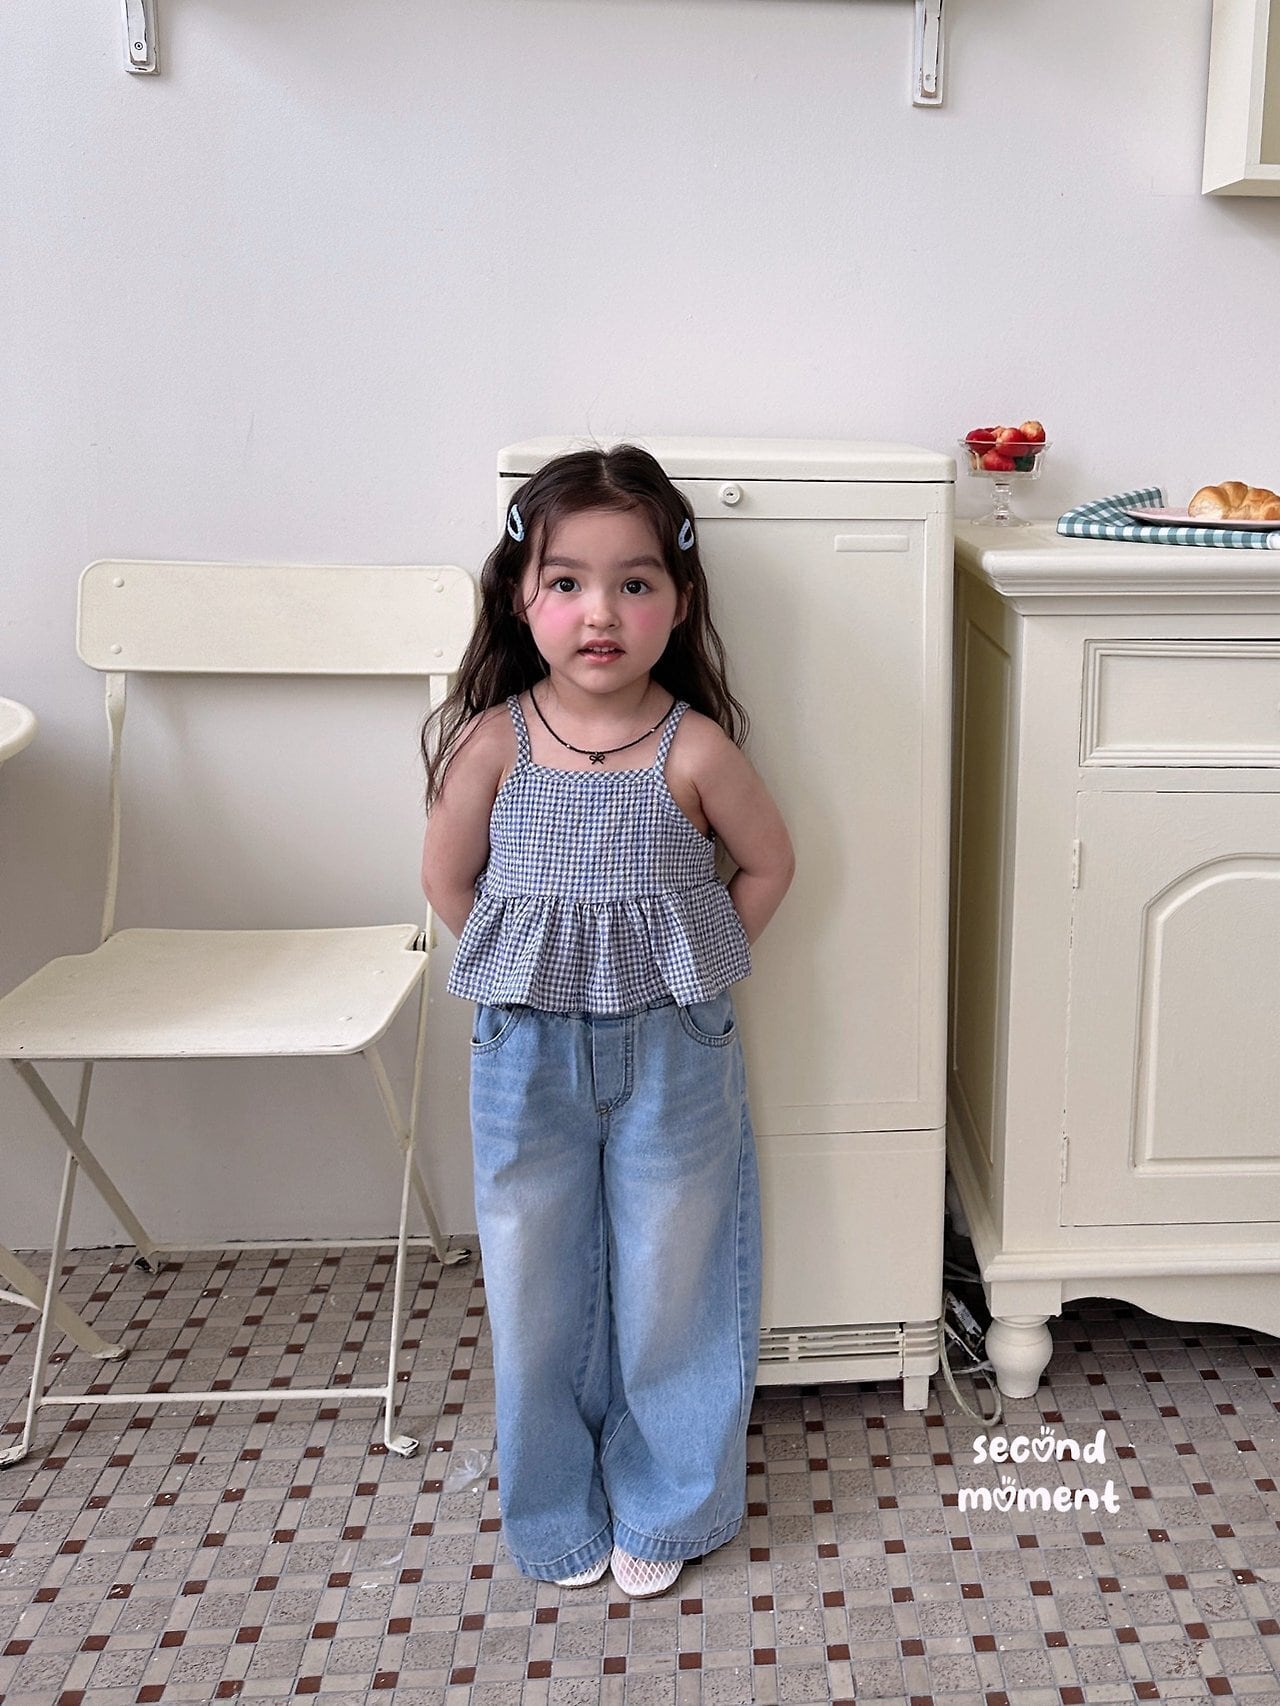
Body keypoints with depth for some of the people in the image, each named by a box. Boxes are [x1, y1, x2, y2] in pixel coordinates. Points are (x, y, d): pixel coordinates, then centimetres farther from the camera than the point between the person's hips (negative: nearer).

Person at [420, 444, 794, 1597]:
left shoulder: (694, 747, -14)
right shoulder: (492, 741, -11)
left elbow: (767, 864, 1)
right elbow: (448, 878, 1)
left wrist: (684, 969, -1)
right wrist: (535, 971, 2)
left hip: (673, 1057, 0)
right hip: (528, 1058, 1)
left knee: (671, 1284, 12)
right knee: (537, 1287, 14)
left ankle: (660, 1510, 35)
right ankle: (555, 1510, 37)